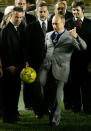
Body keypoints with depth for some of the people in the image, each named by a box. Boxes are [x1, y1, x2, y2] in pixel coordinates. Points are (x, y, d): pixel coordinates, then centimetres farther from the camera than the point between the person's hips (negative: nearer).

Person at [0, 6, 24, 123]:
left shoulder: (17, 29, 15)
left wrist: (23, 62, 14)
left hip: (17, 66, 9)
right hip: (10, 67, -9)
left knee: (15, 90, 14)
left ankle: (13, 113, 24)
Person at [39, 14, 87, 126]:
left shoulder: (70, 37, 2)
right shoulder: (48, 35, 17)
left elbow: (83, 47, -11)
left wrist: (76, 36, -28)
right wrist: (42, 63, 14)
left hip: (60, 69, -4)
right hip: (46, 67, 4)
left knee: (57, 95, -3)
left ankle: (55, 119, 10)